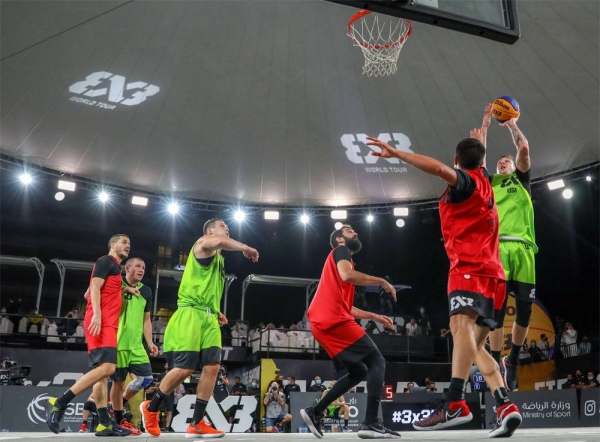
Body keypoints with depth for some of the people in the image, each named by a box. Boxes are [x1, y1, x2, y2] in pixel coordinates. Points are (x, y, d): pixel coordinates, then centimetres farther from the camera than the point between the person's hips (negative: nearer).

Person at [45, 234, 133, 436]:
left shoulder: (115, 268, 27)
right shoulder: (106, 261, 0)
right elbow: (94, 287, -12)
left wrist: (124, 289, 22)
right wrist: (97, 314, -24)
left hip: (107, 324, 10)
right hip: (101, 322, -10)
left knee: (103, 371, 3)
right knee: (106, 367, -20)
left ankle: (105, 423, 1)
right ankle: (58, 403, -18)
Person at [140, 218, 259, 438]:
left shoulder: (219, 259, 25)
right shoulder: (203, 244, 0)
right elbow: (220, 242, -27)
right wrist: (246, 248, -13)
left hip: (209, 317, 8)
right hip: (191, 314, -8)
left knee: (212, 366, -4)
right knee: (184, 368, -11)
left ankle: (196, 424, 1)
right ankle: (150, 408, 12)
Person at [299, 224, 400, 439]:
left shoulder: (341, 258, 32)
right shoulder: (340, 251, 5)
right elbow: (347, 275, -19)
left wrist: (374, 316, 33)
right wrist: (382, 281, -9)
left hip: (323, 323, 9)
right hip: (334, 320, -9)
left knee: (358, 372, 16)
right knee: (377, 362, -6)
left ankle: (314, 412, 12)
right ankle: (371, 423, -15)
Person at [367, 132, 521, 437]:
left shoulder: (464, 180, 0)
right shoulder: (484, 182, 23)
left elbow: (438, 168, -23)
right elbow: (479, 162, 48)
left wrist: (396, 153, -23)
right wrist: (479, 143, 66)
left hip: (470, 268, -9)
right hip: (490, 273, 9)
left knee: (461, 324, -29)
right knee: (475, 346, 10)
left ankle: (455, 404, -46)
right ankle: (506, 408, 0)